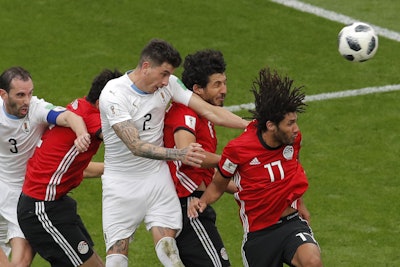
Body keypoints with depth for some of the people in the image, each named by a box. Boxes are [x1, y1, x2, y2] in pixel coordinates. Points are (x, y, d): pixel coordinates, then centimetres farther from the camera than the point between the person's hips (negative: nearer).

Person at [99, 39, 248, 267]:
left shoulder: (168, 84, -5)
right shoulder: (114, 94, -21)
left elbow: (209, 111, -3)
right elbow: (136, 146, -29)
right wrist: (179, 155, -41)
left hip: (158, 177, 4)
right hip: (121, 182, -4)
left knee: (168, 248, -16)